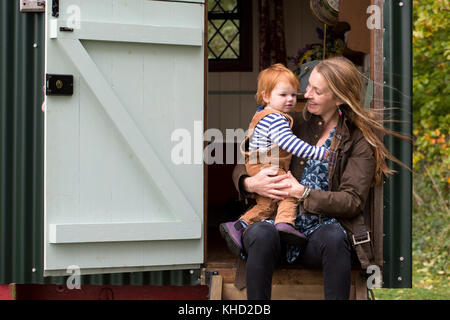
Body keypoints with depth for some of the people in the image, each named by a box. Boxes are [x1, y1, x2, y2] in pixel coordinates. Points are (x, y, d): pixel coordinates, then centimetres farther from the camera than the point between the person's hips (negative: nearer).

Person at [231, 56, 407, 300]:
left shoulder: (359, 140, 7)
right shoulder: (295, 124, 14)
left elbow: (353, 201, -2)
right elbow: (242, 165, 18)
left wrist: (303, 193, -12)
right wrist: (250, 183, -7)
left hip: (321, 231, -2)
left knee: (334, 237, -37)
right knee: (261, 234, -33)